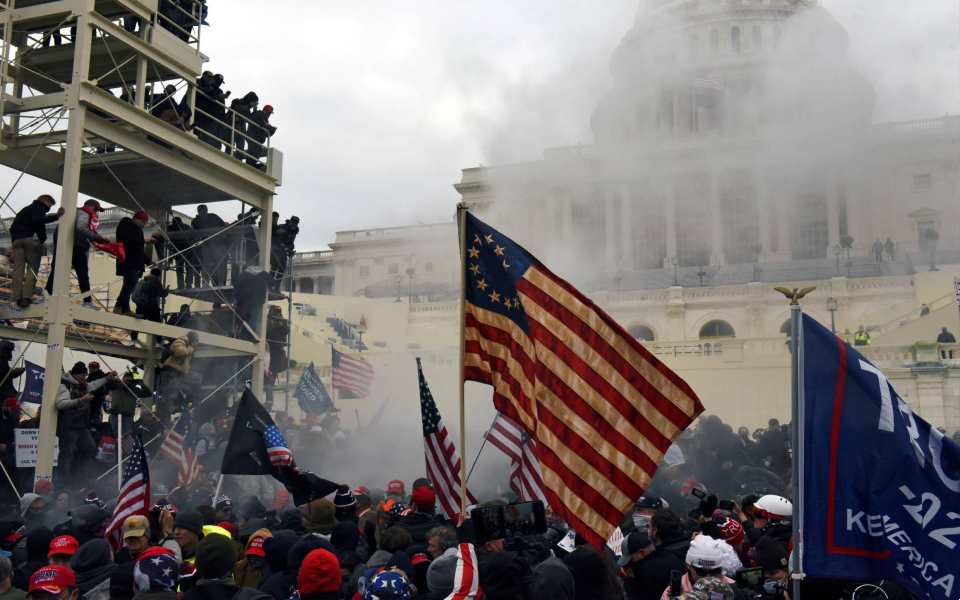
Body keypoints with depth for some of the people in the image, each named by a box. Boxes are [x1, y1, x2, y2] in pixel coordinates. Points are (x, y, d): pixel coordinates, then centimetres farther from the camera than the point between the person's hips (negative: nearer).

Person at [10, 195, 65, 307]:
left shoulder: (25, 209, 32)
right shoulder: (40, 207, 6)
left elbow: (13, 226, 28)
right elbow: (37, 220, -15)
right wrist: (55, 216, -19)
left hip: (16, 239, 7)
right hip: (31, 238, -7)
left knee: (18, 269, 2)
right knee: (32, 268, -4)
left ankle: (17, 297, -8)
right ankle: (27, 297, -16)